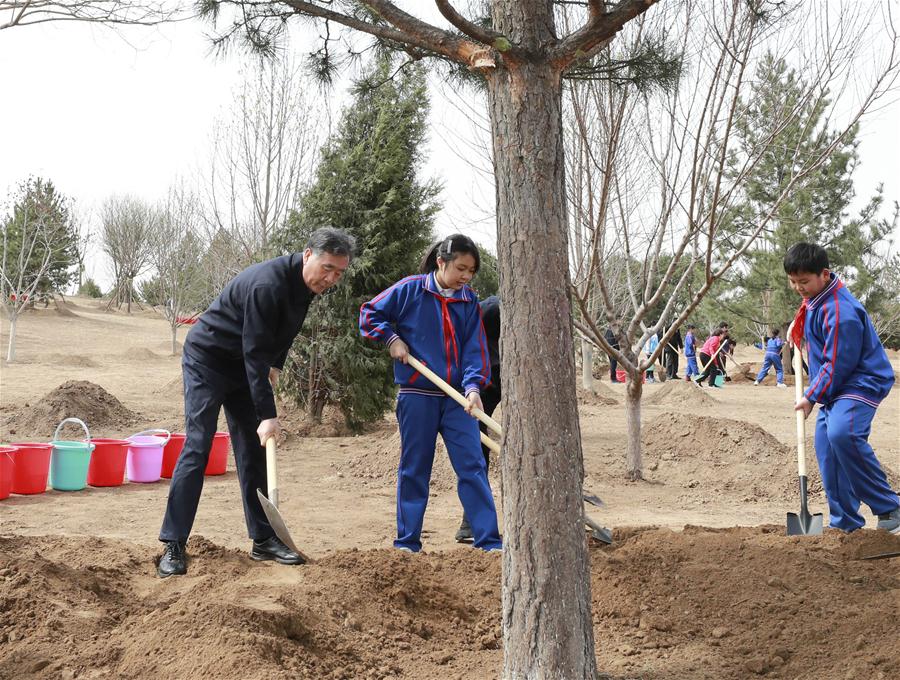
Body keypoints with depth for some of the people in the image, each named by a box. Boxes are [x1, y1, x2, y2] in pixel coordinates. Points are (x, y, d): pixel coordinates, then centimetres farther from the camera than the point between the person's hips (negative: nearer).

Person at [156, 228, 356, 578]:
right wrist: (267, 414, -36)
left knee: (253, 451, 5)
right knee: (197, 447, -14)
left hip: (243, 367, 8)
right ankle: (173, 546, -11)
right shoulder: (267, 284, -32)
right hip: (206, 360, -8)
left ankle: (263, 539, 10)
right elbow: (255, 353, -34)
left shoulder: (305, 284, -4)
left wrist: (275, 366, 15)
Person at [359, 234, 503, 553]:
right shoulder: (410, 290, -4)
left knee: (473, 466, -1)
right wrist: (391, 338, -8)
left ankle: (489, 540, 3)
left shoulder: (469, 302, 4)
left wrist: (474, 385, -15)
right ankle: (407, 542, 16)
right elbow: (369, 314, 5)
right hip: (417, 395, -2)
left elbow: (476, 347, -1)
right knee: (414, 469, 6)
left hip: (457, 397, 2)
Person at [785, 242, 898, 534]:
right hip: (836, 388, 11)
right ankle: (845, 523, 15)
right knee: (826, 446, 6)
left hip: (861, 382, -11)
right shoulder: (814, 297, 7)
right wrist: (797, 325, 20)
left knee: (842, 433, -33)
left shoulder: (840, 312, -25)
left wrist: (811, 397, -14)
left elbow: (837, 365, -22)